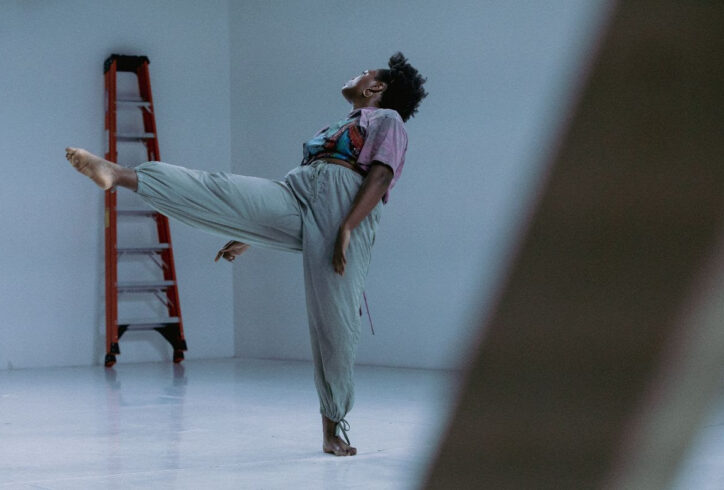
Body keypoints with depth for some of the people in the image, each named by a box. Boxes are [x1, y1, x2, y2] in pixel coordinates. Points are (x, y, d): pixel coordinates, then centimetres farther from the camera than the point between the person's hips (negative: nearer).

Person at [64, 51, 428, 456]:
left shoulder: (388, 120, 14)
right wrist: (248, 239, 25)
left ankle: (333, 426, -1)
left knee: (335, 317, -11)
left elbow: (381, 176, -4)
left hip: (343, 210, -6)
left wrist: (347, 229, -19)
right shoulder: (336, 128, 36)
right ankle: (119, 175, -31)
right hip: (293, 199, 6)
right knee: (217, 190, -15)